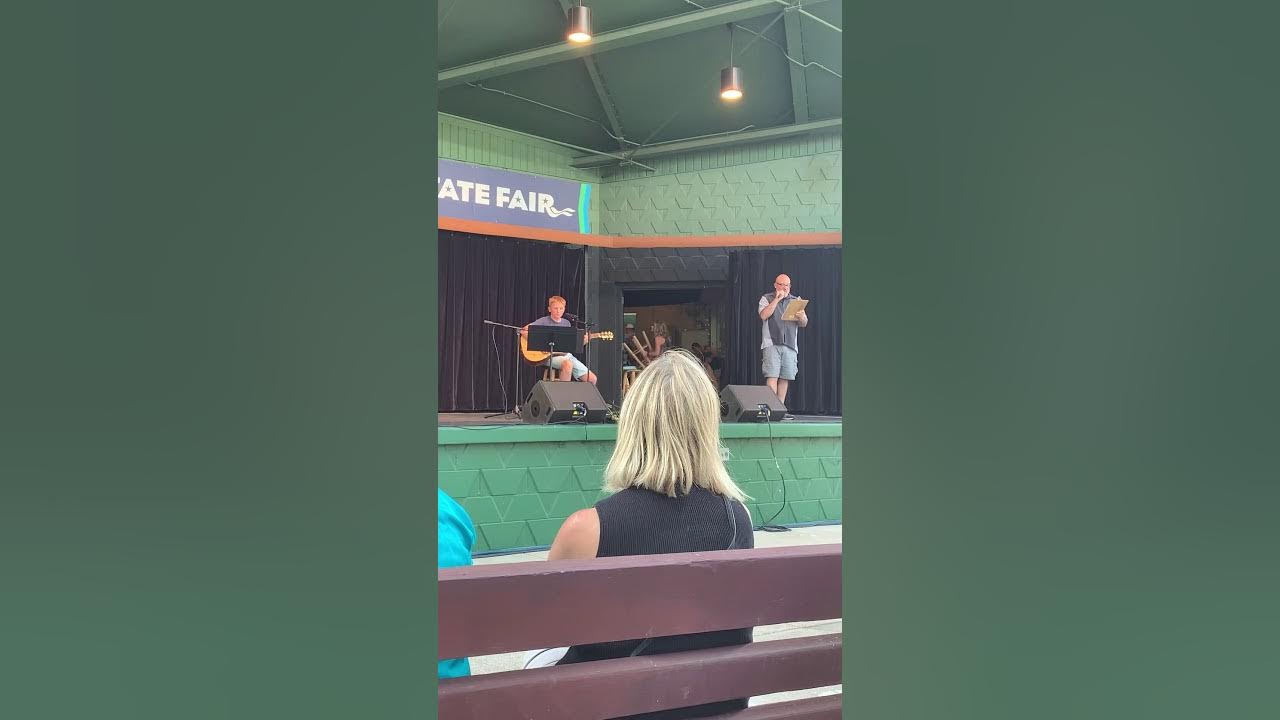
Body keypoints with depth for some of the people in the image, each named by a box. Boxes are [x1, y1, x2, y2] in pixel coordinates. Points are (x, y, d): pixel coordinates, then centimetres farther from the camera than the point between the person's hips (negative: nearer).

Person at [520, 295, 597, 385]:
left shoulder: (566, 323, 14)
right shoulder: (544, 321, -2)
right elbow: (523, 330, -12)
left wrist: (584, 341, -3)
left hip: (566, 355, 6)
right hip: (550, 356, -6)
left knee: (592, 379, -6)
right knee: (568, 364, -40)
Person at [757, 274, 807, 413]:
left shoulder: (796, 301, 18)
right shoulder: (766, 299, 9)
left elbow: (804, 323, 13)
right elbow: (764, 316, -9)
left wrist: (801, 317, -10)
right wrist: (777, 299, -9)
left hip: (790, 345, 3)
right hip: (772, 343, -3)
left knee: (785, 378, 1)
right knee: (772, 376, -12)